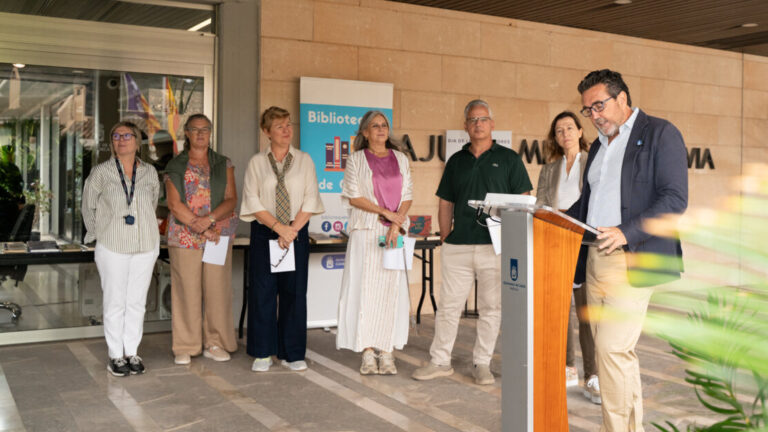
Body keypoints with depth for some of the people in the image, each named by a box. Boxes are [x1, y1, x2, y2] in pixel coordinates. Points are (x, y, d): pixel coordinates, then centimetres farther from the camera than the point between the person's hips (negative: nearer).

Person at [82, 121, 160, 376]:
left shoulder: (149, 173, 5)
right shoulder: (101, 172, -1)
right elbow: (88, 207, 8)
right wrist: (99, 234, 7)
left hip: (145, 246, 2)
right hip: (112, 247, -2)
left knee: (137, 301, 7)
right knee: (115, 302, 3)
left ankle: (132, 353, 18)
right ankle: (115, 355, 13)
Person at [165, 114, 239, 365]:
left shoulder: (223, 164, 11)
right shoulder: (175, 167, 8)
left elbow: (231, 200, 1)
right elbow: (174, 204, -3)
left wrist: (210, 219, -15)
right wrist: (199, 227, -12)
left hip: (219, 235, 1)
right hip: (184, 237, -1)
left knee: (217, 288, 1)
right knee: (186, 290, 0)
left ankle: (215, 343, 12)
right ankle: (185, 347, 9)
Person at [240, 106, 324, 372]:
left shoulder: (304, 160, 7)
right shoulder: (257, 162, 5)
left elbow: (310, 199, 1)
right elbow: (252, 201, -2)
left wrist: (292, 229, -9)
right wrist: (279, 227, -12)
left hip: (297, 233, 1)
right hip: (264, 233, -1)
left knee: (294, 291, 1)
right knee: (262, 292, 0)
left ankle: (291, 353, 11)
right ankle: (262, 353, 11)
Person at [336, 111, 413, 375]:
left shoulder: (400, 159, 12)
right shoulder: (356, 160, 5)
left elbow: (407, 196, 8)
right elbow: (354, 197, -2)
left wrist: (396, 223, -7)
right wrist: (384, 212, -10)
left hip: (395, 232, 3)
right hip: (366, 231, -2)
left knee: (391, 288, 1)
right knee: (365, 287, -4)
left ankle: (386, 351, 6)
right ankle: (367, 351, 2)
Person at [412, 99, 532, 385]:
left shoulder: (508, 159, 5)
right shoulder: (456, 161, 14)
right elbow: (445, 203, 16)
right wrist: (445, 236, 6)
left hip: (496, 246, -2)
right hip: (458, 245, 2)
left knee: (491, 308, 5)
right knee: (448, 305, 5)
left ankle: (482, 364, 17)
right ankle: (440, 361, 16)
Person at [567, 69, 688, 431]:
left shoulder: (660, 133, -2)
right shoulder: (599, 146, 21)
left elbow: (675, 198, -12)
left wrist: (627, 233, -23)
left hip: (630, 261, -7)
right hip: (595, 260, 8)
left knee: (612, 348, -14)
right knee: (616, 352, 10)